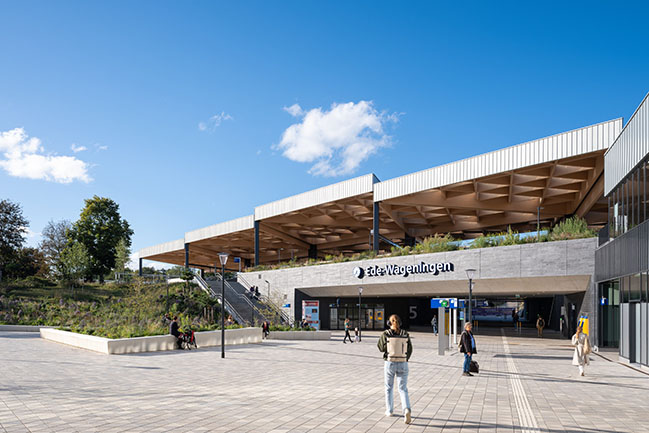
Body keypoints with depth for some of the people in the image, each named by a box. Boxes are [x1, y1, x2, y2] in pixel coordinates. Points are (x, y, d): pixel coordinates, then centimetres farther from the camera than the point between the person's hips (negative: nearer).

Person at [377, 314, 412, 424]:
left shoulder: (385, 334, -9)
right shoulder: (405, 335, -2)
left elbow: (381, 348, 3)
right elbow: (409, 350, 5)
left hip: (389, 364, -1)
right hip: (403, 365, 1)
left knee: (389, 388, 20)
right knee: (403, 390, 4)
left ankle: (389, 410, 26)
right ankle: (407, 410, -19)